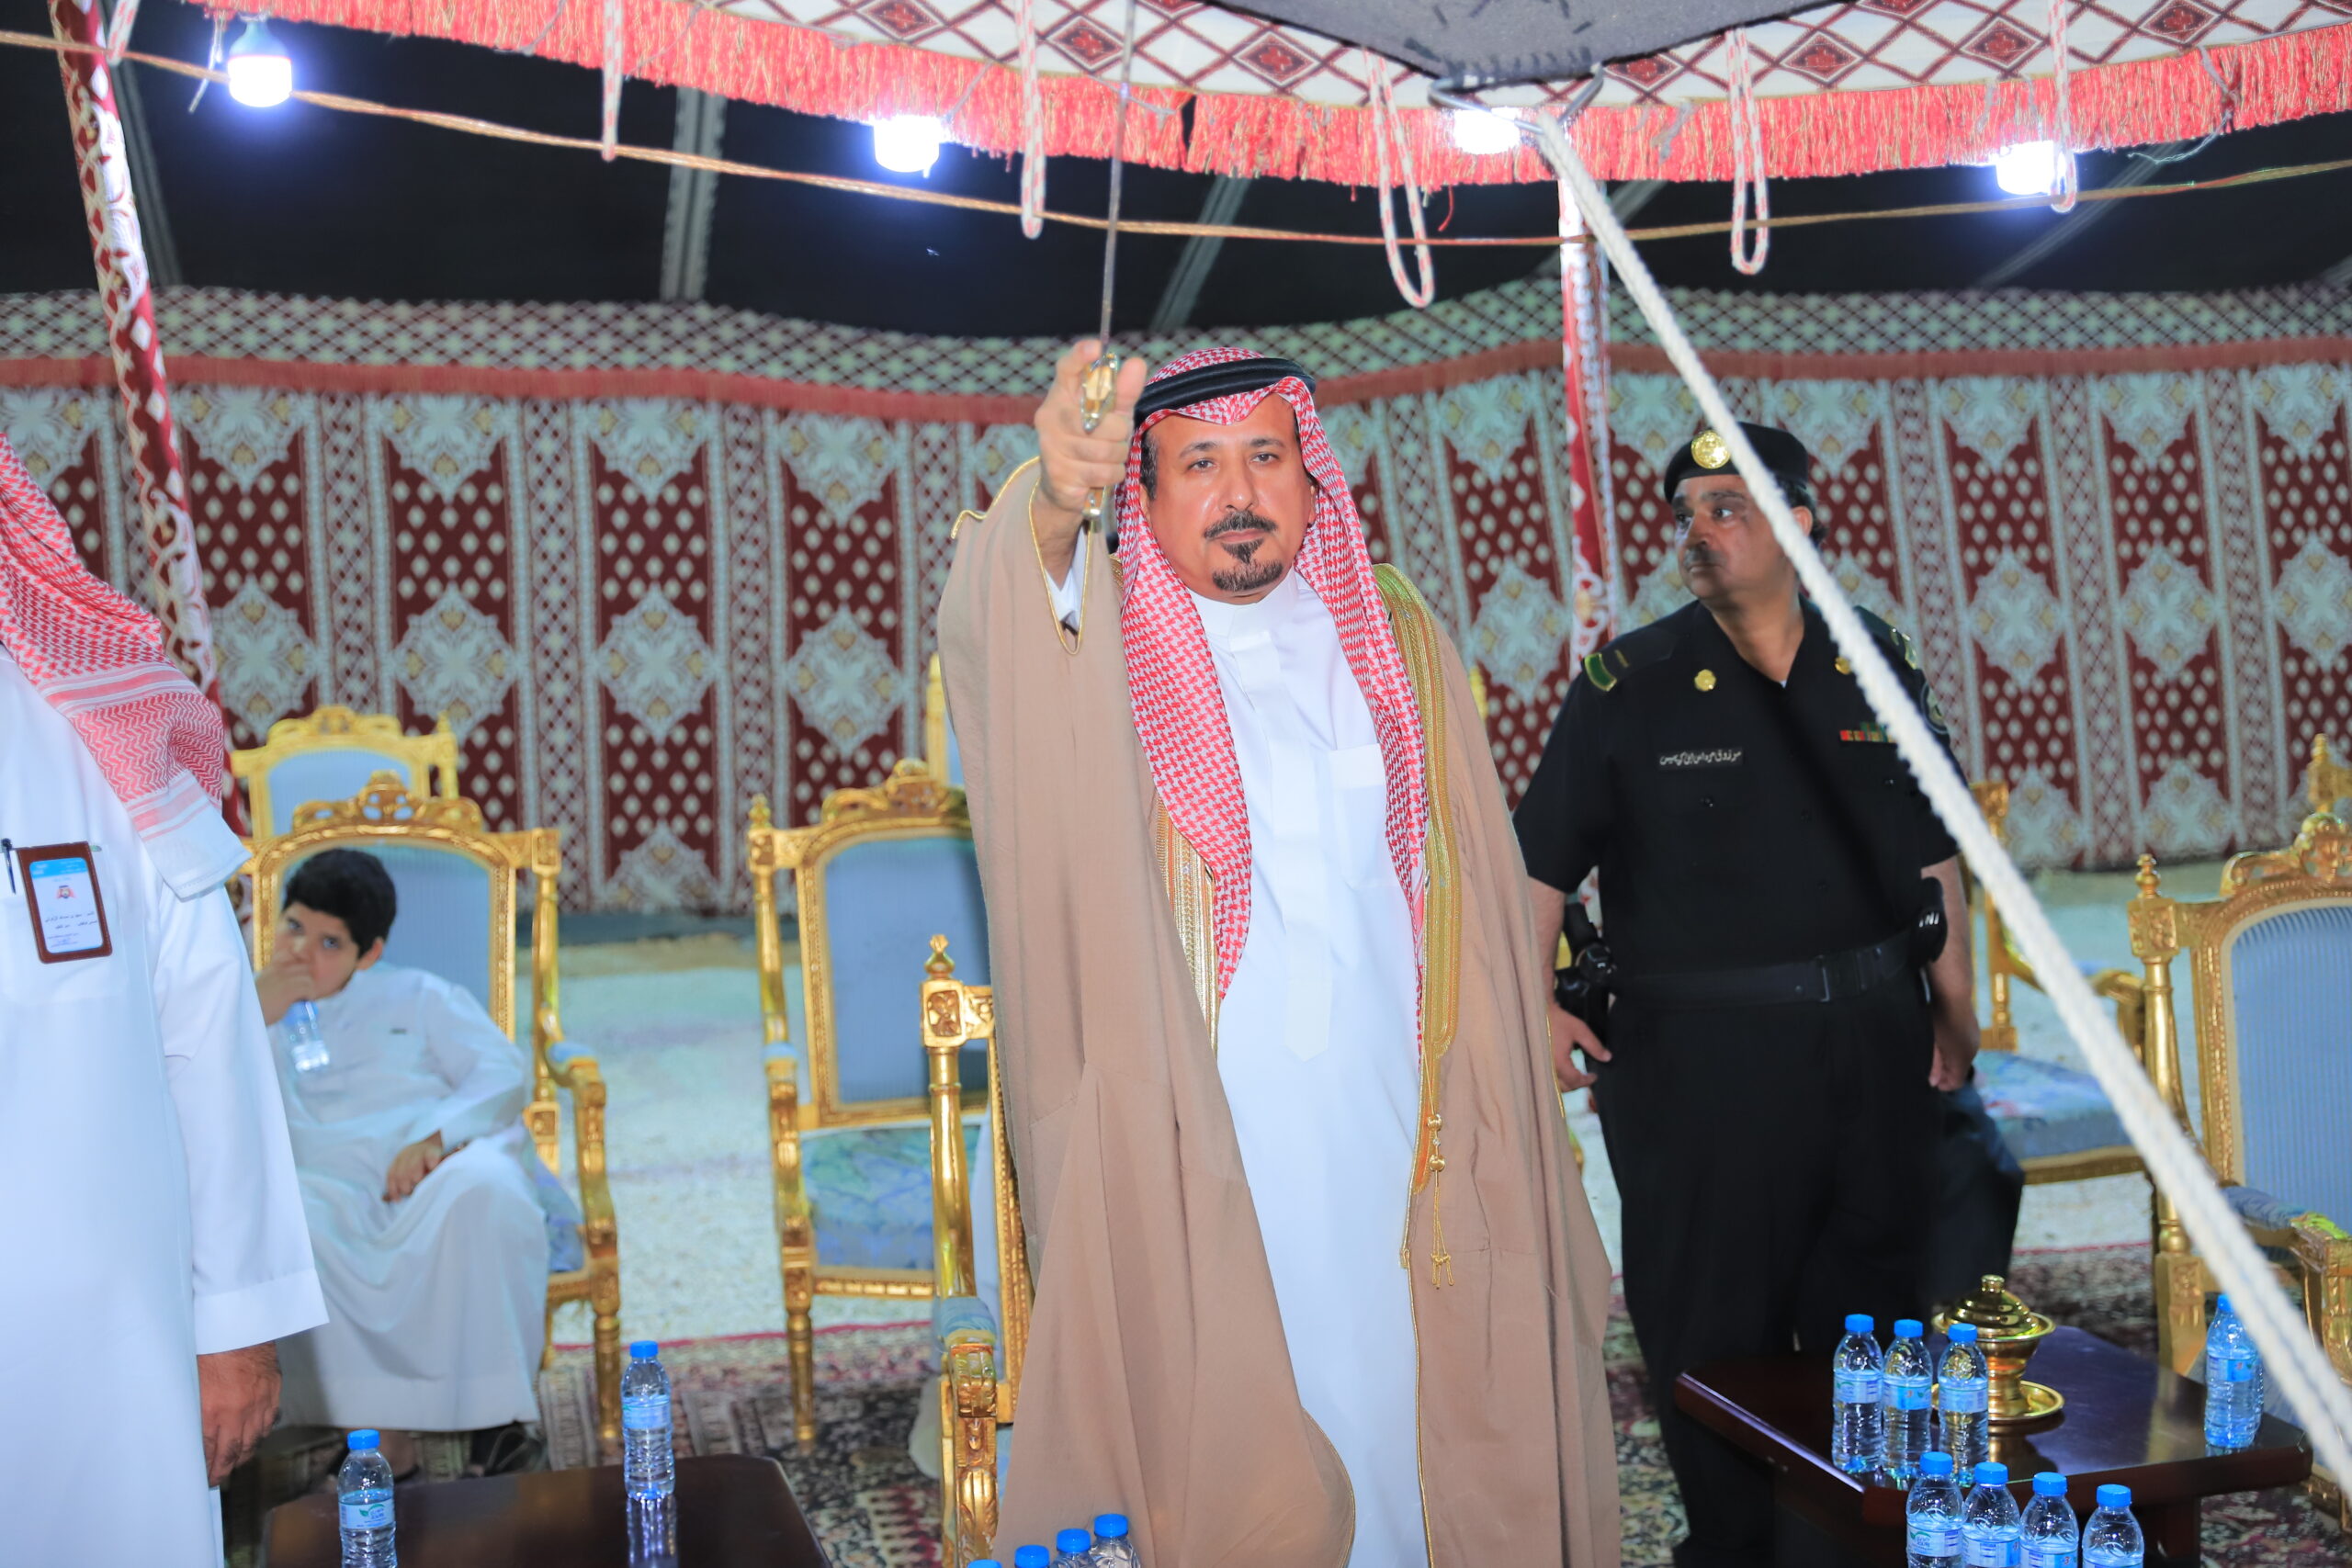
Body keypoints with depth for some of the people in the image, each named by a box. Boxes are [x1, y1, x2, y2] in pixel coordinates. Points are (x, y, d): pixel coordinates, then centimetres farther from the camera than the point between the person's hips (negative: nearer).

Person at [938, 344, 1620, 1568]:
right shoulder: (1097, 640, 1)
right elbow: (994, 627, -24)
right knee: (1216, 1457, 0)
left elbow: (1473, 898, 11)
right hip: (1190, 1156, -3)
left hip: (1389, 1136, 3)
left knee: (1395, 1426, 9)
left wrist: (1490, 1120, 5)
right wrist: (1051, 507, -46)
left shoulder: (1397, 641, 11)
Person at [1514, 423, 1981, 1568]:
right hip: (1699, 1055, -3)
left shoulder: (1875, 664, 6)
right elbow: (1540, 862, -4)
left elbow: (1933, 854, 12)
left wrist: (1955, 1006, 9)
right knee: (1713, 1326, 4)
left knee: (1874, 1310, 16)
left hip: (1872, 1042, 4)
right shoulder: (1627, 686, -4)